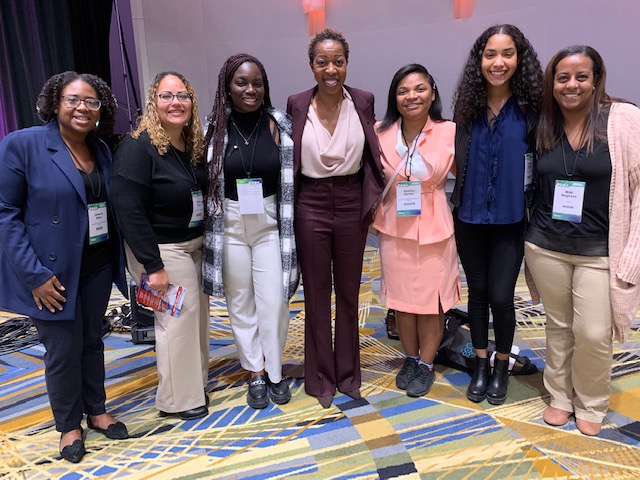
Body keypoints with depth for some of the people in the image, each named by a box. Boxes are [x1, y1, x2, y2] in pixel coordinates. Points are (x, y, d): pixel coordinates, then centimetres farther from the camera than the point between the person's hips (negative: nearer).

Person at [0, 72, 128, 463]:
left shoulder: (101, 149, 5)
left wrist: (121, 260, 3)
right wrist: (34, 274, -17)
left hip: (98, 266, 5)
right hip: (53, 270, -4)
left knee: (93, 341, 17)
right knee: (63, 349, 7)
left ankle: (96, 411, 37)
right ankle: (69, 425, 30)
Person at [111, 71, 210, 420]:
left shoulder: (194, 145, 3)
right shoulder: (138, 147, -18)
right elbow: (129, 212, -21)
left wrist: (206, 242, 4)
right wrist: (153, 266, -21)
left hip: (195, 244, 7)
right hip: (162, 249, -7)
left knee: (198, 313, 14)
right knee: (178, 318, 0)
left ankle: (195, 382, 35)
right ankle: (176, 399, 20)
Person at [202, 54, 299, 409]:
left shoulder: (279, 125, -2)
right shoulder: (215, 128, -2)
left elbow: (291, 180, 3)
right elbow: (206, 183, 4)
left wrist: (290, 227, 1)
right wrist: (210, 230, 2)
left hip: (270, 223, 0)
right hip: (229, 225, 1)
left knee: (273, 300, 1)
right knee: (241, 301, 9)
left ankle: (275, 371, 23)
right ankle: (256, 373, 26)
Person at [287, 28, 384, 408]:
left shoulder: (363, 101, -1)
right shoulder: (297, 105, -4)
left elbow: (372, 155, 5)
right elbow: (289, 160, 2)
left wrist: (371, 201, -1)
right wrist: (289, 211, 0)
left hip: (351, 204, 1)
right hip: (311, 206, -1)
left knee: (349, 292, 13)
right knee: (317, 294, 9)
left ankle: (348, 372, 31)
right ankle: (322, 376, 26)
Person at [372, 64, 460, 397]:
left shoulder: (449, 132, -8)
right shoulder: (381, 133, -4)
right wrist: (376, 216, 3)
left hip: (434, 229, -1)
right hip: (394, 228, 2)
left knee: (431, 299, 9)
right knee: (401, 298, 13)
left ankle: (426, 364, 28)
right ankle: (410, 359, 33)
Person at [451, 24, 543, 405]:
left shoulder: (531, 106, -7)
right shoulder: (466, 105, -1)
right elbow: (458, 159, 7)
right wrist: (459, 201, 3)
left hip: (511, 219, -2)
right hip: (470, 217, 2)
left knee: (501, 296, -1)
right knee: (478, 292, 13)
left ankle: (502, 368, 25)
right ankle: (481, 365, 30)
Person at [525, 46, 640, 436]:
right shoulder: (544, 128, 4)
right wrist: (535, 231, 7)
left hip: (600, 250, -3)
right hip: (546, 246, 3)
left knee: (594, 334, 1)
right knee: (558, 327, 14)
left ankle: (591, 405, 26)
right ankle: (560, 396, 33)